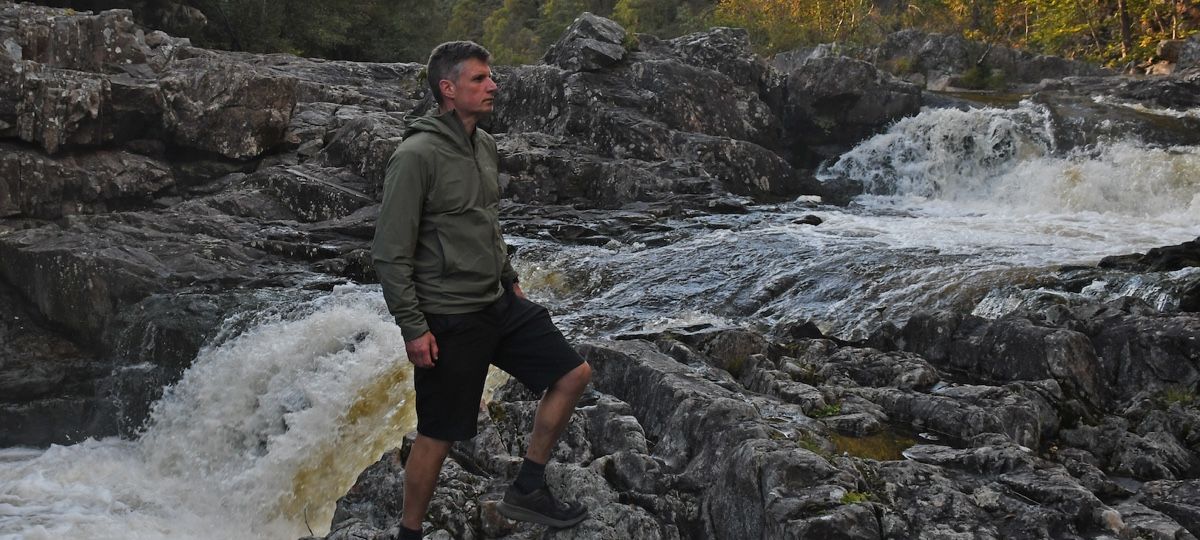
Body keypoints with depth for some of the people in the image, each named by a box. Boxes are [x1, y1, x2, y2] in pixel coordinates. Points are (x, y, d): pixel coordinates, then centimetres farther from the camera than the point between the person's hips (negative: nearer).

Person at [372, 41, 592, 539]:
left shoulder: (484, 146, 8)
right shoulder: (416, 156, -18)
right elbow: (390, 252, -17)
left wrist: (511, 281, 22)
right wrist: (413, 326, -19)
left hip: (498, 303, 8)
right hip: (448, 320, -8)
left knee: (574, 374, 5)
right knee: (437, 436, 1)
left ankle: (526, 491, 15)